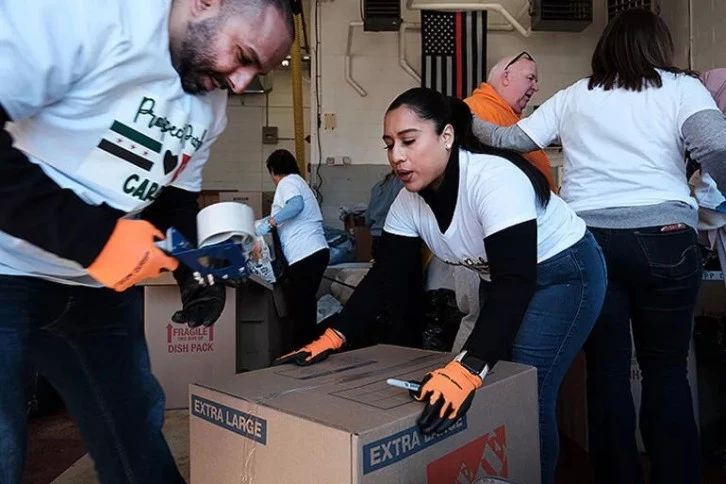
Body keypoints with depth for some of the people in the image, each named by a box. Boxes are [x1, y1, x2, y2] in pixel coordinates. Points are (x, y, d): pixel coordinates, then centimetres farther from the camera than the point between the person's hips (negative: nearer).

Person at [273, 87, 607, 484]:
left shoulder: (494, 179, -33)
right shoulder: (410, 200, -11)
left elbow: (516, 282, -40)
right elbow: (385, 278, -9)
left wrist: (468, 369, -51)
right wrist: (333, 337, -19)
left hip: (564, 272, -6)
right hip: (508, 281, 7)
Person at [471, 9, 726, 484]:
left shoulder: (574, 96, 13)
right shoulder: (682, 87, 7)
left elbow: (511, 139, 15)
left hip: (588, 239, 2)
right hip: (662, 238, -1)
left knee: (607, 369, 10)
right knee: (667, 371, 11)